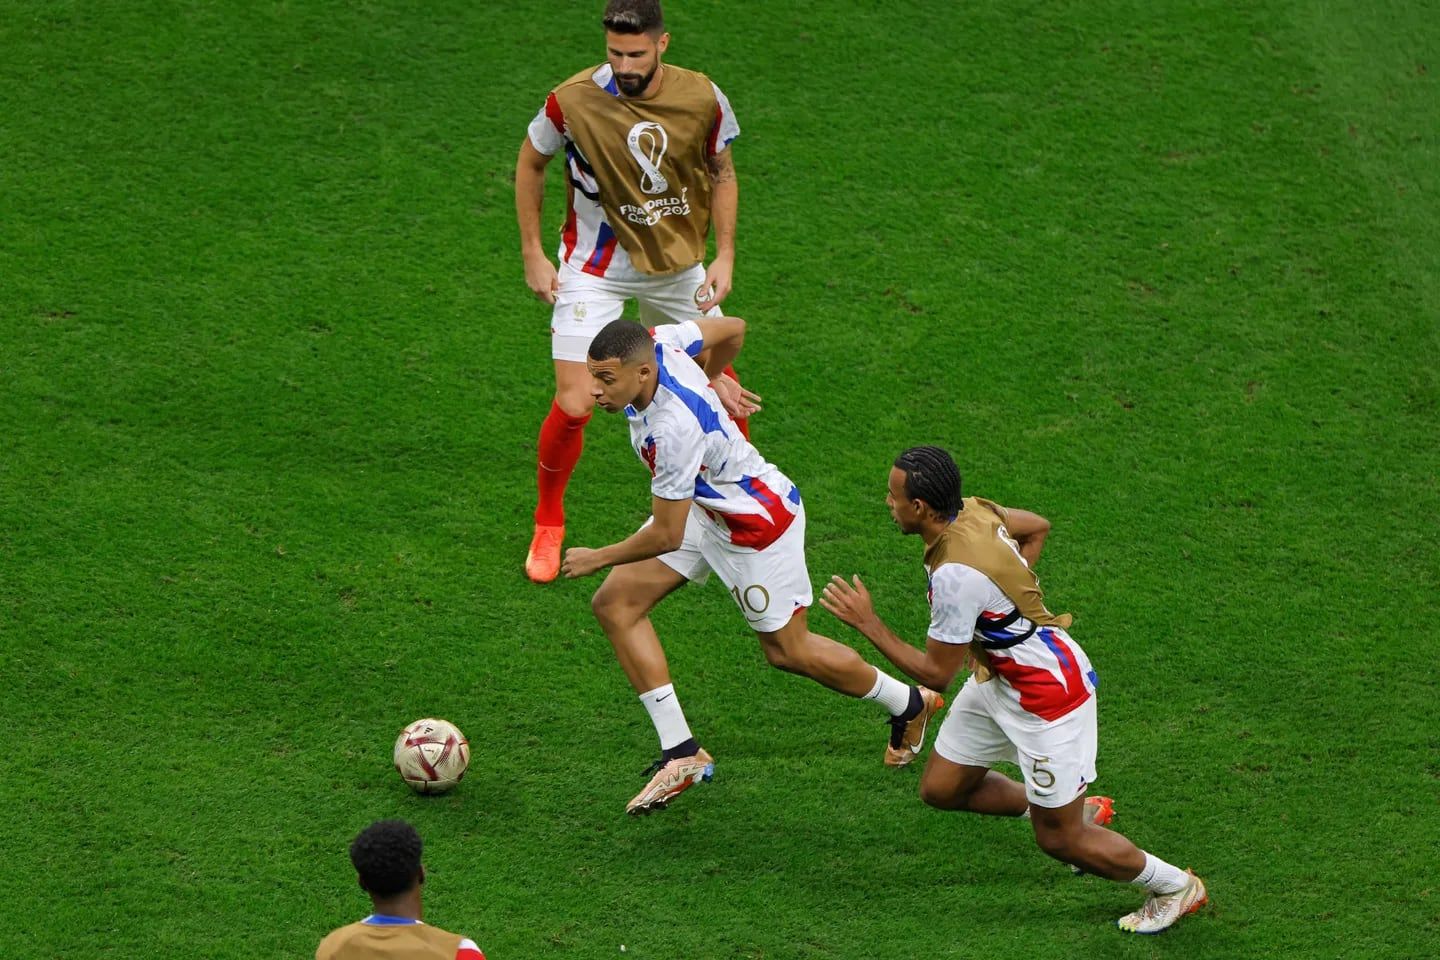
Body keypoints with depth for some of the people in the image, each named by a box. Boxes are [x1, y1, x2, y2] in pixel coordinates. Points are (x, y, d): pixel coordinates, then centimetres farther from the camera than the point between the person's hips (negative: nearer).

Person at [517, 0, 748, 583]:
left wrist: (724, 256, -3)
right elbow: (530, 162, -2)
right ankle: (548, 525, 13)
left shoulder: (701, 98, -14)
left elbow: (722, 173, 4)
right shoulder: (574, 100, -21)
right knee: (574, 406, -11)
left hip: (678, 264, 3)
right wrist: (532, 255, -3)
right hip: (594, 268, -3)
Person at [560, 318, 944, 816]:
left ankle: (909, 704, 35)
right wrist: (709, 380, 21)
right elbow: (732, 328, 3)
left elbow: (667, 535, -29)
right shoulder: (653, 342, -17)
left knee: (788, 650, 8)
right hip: (703, 505, 9)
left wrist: (597, 558, -14)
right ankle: (681, 753, 1)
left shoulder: (675, 429, -39)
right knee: (616, 602, -4)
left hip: (756, 522, -9)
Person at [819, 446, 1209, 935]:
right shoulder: (973, 509, -7)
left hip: (1048, 694, -9)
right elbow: (1037, 527, 15)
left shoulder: (957, 573, -33)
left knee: (1059, 840, 3)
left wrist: (867, 623, -19)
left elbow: (935, 674, -23)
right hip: (998, 676, 9)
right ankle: (1077, 810, 31)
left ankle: (1176, 887, 25)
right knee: (941, 789, 15)